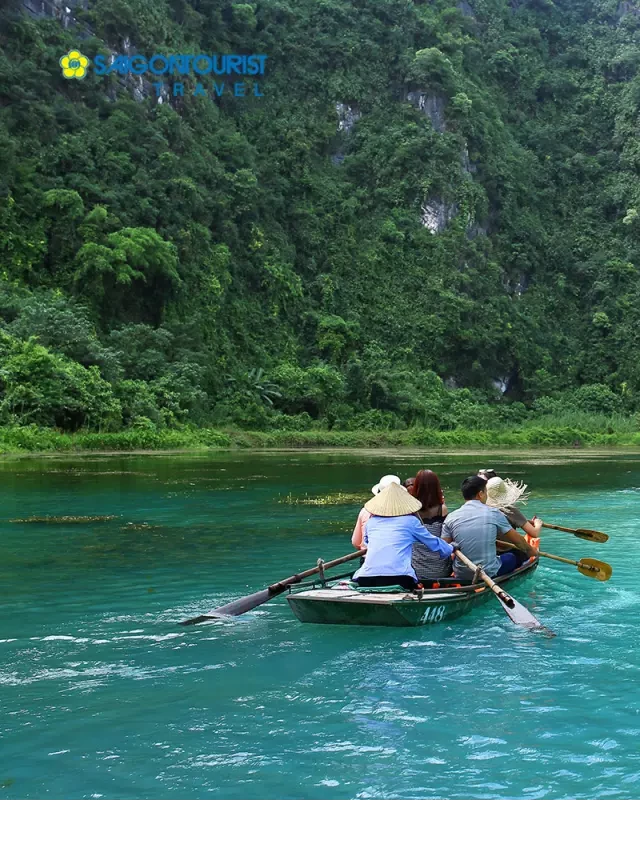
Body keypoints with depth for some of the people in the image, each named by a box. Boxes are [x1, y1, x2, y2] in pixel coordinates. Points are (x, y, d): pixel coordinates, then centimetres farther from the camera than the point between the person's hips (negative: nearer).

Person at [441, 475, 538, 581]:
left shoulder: (450, 518, -4)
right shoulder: (493, 513, -7)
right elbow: (517, 540, 3)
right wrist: (531, 551, 23)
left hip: (460, 576, 2)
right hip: (489, 574, -2)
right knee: (512, 557, 25)